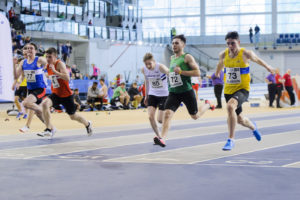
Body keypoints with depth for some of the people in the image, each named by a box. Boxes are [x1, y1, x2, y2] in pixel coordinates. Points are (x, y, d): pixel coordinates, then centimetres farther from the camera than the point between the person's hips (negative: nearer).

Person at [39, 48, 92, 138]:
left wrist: (55, 71, -38)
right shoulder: (48, 66, 1)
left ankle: (87, 124, 41)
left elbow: (67, 78, -34)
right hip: (56, 94, 5)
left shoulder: (60, 64, -20)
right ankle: (49, 129, -20)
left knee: (73, 116, 10)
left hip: (66, 95, -5)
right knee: (44, 104, -25)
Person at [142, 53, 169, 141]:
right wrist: (146, 96, 19)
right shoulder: (144, 70, -5)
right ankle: (158, 135, 6)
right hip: (152, 95, 4)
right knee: (150, 117, -11)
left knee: (160, 119, -7)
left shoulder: (160, 67, -21)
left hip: (164, 95, -4)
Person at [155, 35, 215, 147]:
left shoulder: (187, 57, -7)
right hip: (173, 92, 5)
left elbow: (197, 72, -15)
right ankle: (162, 139, -23)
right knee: (167, 113, -17)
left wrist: (181, 72, -21)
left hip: (186, 91, -5)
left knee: (195, 116, 12)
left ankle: (207, 105, 43)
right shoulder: (172, 58, 14)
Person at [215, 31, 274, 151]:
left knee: (230, 106, -34)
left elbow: (257, 60, 9)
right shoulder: (223, 55, -1)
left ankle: (231, 140, -28)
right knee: (240, 119, 18)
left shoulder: (245, 54, -12)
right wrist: (217, 73, 42)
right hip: (228, 90, 5)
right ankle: (253, 127, 55)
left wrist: (267, 67, 26)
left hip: (242, 89, -5)